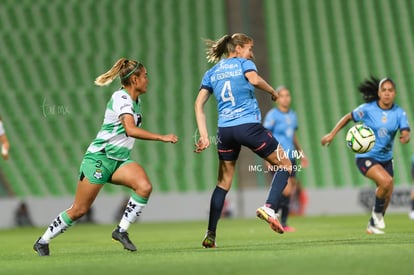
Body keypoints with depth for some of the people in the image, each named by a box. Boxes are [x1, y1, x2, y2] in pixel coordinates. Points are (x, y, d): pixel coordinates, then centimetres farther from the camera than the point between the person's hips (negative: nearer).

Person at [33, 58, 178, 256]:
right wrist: (162, 138, -29)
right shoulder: (120, 97, -16)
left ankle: (121, 230, -11)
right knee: (79, 209, -3)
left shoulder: (136, 100, 11)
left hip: (119, 160, 8)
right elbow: (131, 130, -30)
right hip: (99, 157, -8)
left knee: (144, 187, -21)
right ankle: (43, 241, 13)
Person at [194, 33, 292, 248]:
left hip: (225, 131, 5)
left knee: (223, 183, 15)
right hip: (249, 126, -5)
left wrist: (204, 135, 4)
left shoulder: (211, 73, 18)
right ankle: (269, 207, -12)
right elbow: (254, 79, -18)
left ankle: (210, 234, 8)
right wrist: (272, 91, -2)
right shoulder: (244, 63, 5)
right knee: (285, 165, 10)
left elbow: (199, 104, 9)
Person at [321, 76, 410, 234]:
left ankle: (373, 225, 35)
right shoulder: (368, 109, -13)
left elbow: (405, 133, -16)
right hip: (365, 157, -5)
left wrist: (405, 137, -40)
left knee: (387, 197, 9)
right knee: (386, 181, -28)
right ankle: (377, 212, -1)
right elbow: (349, 117, 2)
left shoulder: (399, 113, -7)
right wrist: (332, 134, 0)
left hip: (385, 158, 5)